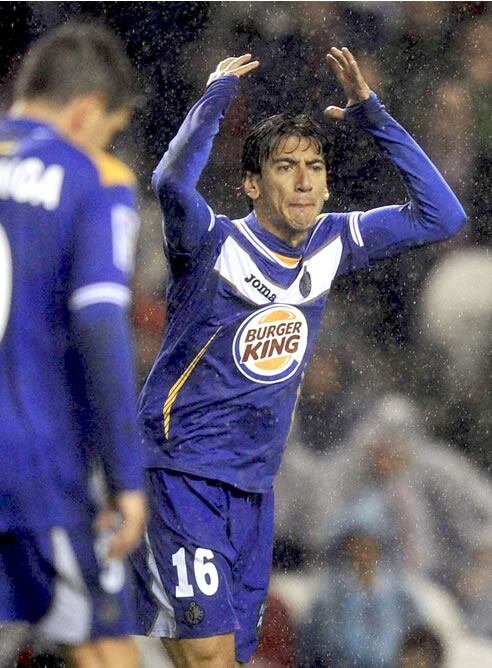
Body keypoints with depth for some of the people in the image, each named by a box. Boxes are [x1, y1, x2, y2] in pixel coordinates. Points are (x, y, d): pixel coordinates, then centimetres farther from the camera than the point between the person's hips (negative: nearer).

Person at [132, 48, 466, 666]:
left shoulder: (330, 245, 3)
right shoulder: (215, 244, -15)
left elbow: (441, 215, 1)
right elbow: (173, 184, -37)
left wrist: (368, 112, -5)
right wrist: (220, 89, -29)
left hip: (253, 489, 6)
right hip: (180, 472, -6)